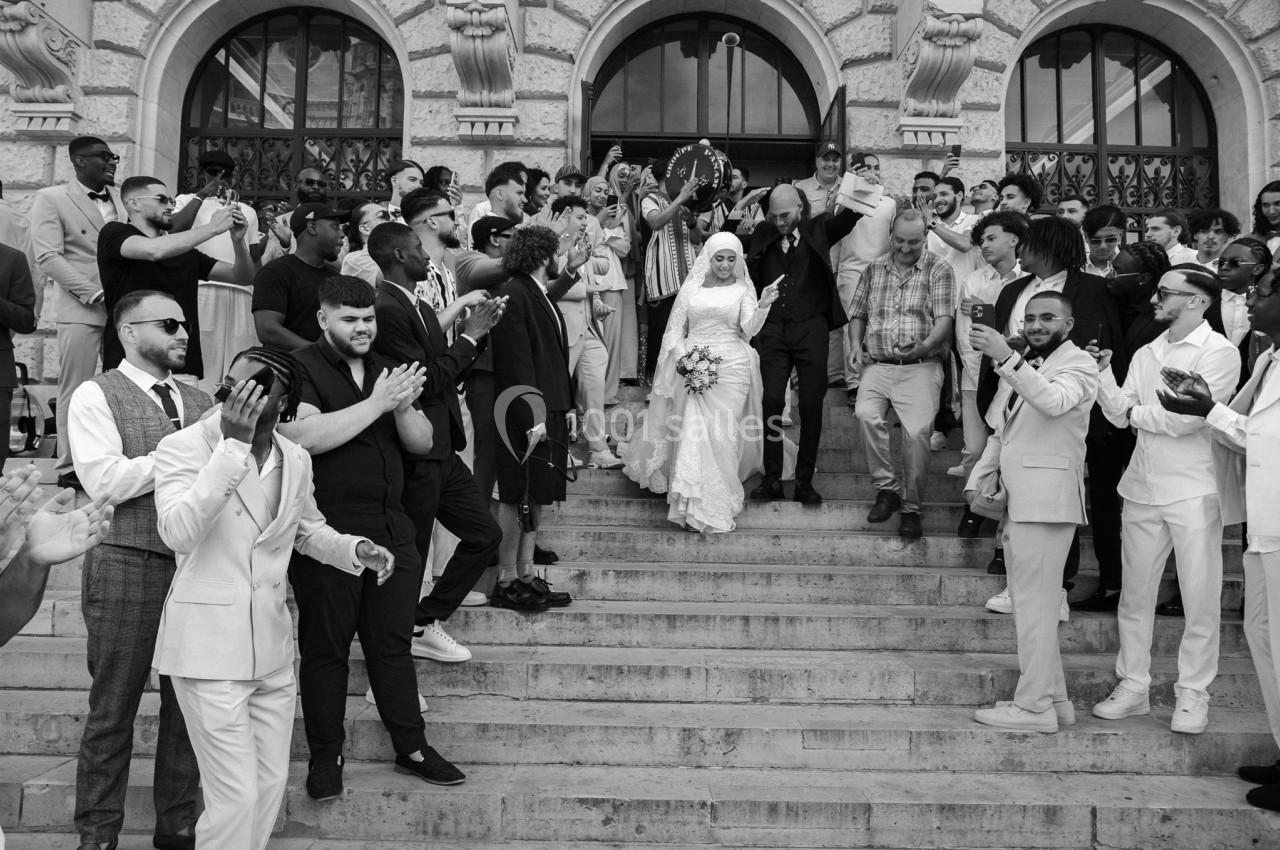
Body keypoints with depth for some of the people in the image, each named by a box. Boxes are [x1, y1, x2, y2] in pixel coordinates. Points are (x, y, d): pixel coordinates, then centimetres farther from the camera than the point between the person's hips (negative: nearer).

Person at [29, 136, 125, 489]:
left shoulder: (122, 197, 16)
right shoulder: (50, 199, 2)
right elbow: (48, 258, -7)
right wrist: (96, 294, -15)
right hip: (81, 310, -4)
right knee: (76, 391, -1)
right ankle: (69, 467, 8)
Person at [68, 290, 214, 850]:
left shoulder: (200, 403, 16)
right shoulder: (96, 397, -1)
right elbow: (105, 482, -14)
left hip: (197, 566, 5)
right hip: (128, 567, -5)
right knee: (113, 708, 5)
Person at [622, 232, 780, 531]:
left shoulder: (743, 289, 7)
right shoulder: (691, 287, 10)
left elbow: (750, 330, -5)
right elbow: (675, 329, 11)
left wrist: (763, 305, -23)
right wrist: (681, 357, -7)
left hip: (731, 367, -1)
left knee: (722, 435, -2)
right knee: (693, 433, -7)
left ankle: (717, 505, 9)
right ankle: (693, 504, 0)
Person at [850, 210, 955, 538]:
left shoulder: (938, 269, 4)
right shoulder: (875, 269, 16)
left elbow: (945, 318, -7)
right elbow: (858, 313, 23)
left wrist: (924, 346, -26)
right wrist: (856, 345, 4)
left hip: (921, 366, -3)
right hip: (877, 365, 3)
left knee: (917, 430, -19)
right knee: (866, 415, -25)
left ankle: (912, 508, -3)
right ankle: (887, 489, -10)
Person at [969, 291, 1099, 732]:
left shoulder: (1079, 364, -2)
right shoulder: (1021, 366, 23)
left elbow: (1054, 402, -24)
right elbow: (1000, 431, 24)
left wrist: (1006, 358, -32)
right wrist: (980, 478, 9)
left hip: (1048, 494, -9)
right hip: (1017, 497, 9)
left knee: (1034, 601, -8)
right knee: (1028, 601, 13)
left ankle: (1035, 707, -2)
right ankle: (1052, 697, 23)